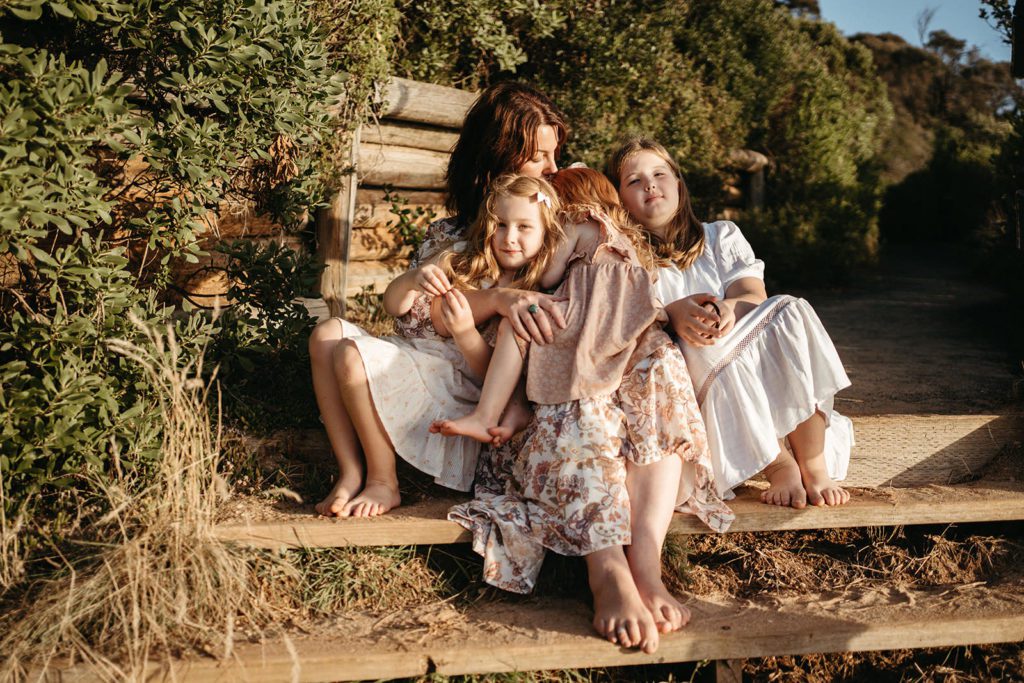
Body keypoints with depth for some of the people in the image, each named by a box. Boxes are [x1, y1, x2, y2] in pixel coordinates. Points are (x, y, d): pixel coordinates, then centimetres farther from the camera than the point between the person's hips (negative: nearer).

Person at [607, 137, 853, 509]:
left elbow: (754, 296, -1)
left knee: (792, 311, -26)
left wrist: (728, 309, -26)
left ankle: (814, 466, -26)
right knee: (705, 349, -35)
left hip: (766, 375, 3)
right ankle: (779, 465, -28)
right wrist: (672, 315, -30)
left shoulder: (721, 236, 17)